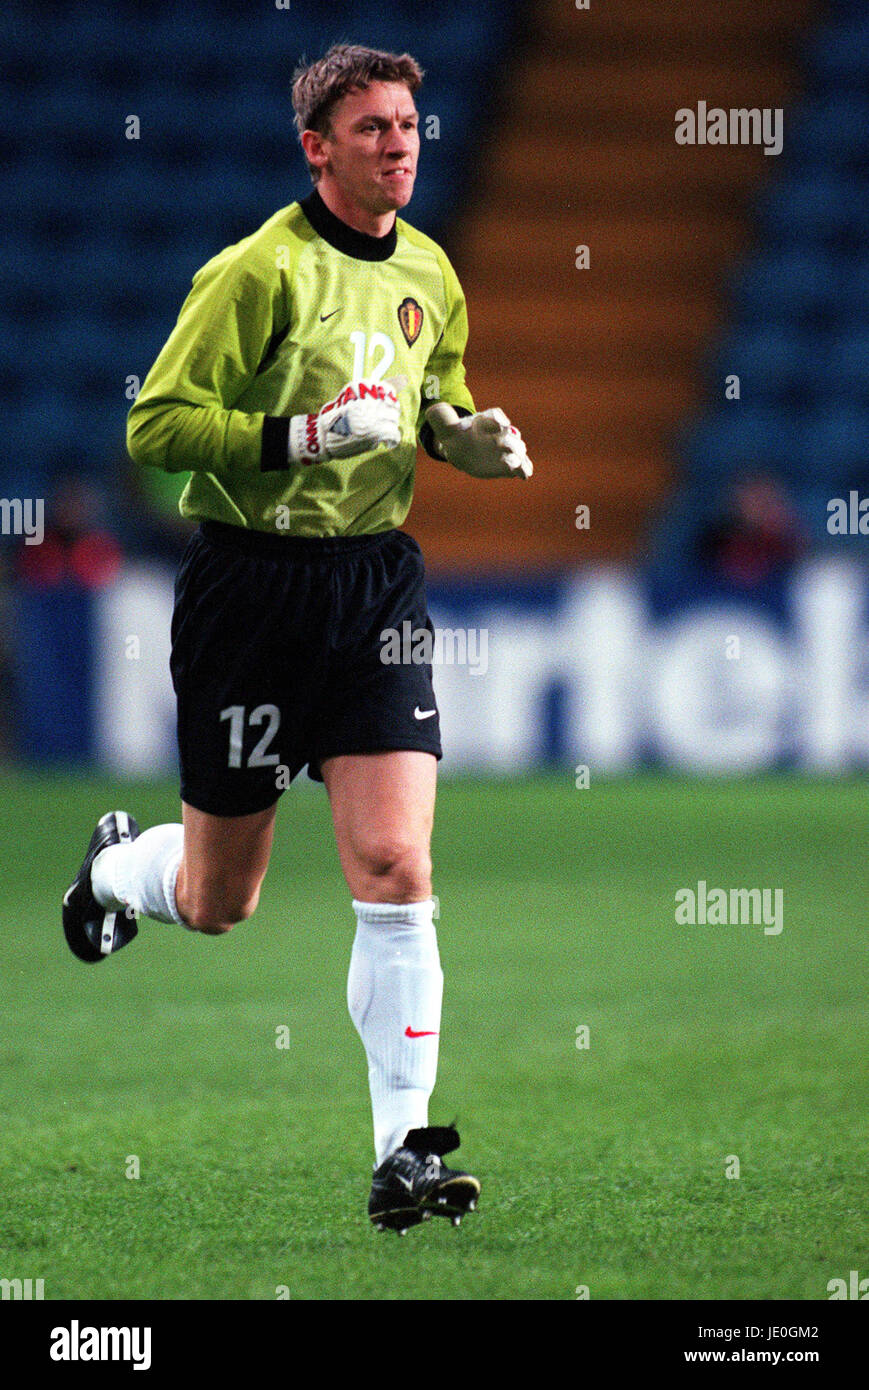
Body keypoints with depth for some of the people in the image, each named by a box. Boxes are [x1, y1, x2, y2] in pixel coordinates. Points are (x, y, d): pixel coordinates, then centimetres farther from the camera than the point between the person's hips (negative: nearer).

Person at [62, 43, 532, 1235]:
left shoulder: (430, 276, 7)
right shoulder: (261, 272, -13)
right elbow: (155, 426, -14)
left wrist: (464, 436, 3)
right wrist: (301, 436, -25)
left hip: (378, 582, 4)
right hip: (253, 586, -4)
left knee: (395, 868, -11)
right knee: (215, 901, 8)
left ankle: (404, 1152, -10)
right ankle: (119, 866, 46)